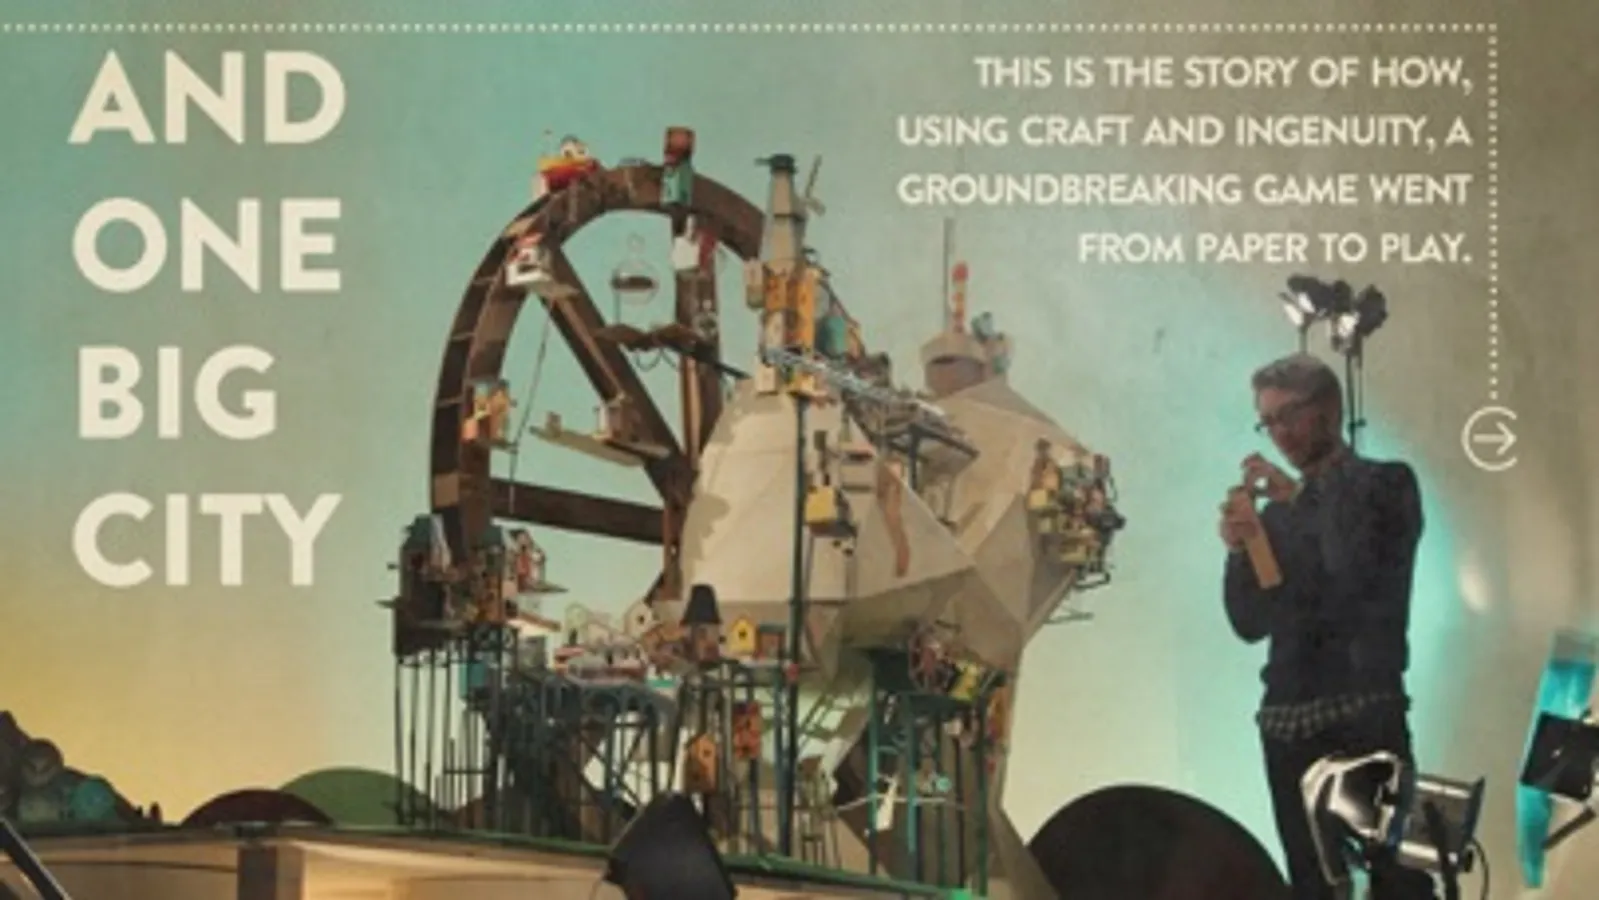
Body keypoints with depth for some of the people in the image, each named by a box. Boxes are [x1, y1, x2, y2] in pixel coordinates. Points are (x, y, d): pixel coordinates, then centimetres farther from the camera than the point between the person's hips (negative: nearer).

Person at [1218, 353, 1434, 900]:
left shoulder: (1386, 483, 6)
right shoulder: (1276, 512, 17)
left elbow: (1359, 574, -11)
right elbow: (1251, 623, 12)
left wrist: (1298, 497, -8)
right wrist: (1239, 551, -4)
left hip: (1367, 710, -5)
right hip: (1289, 718, 5)